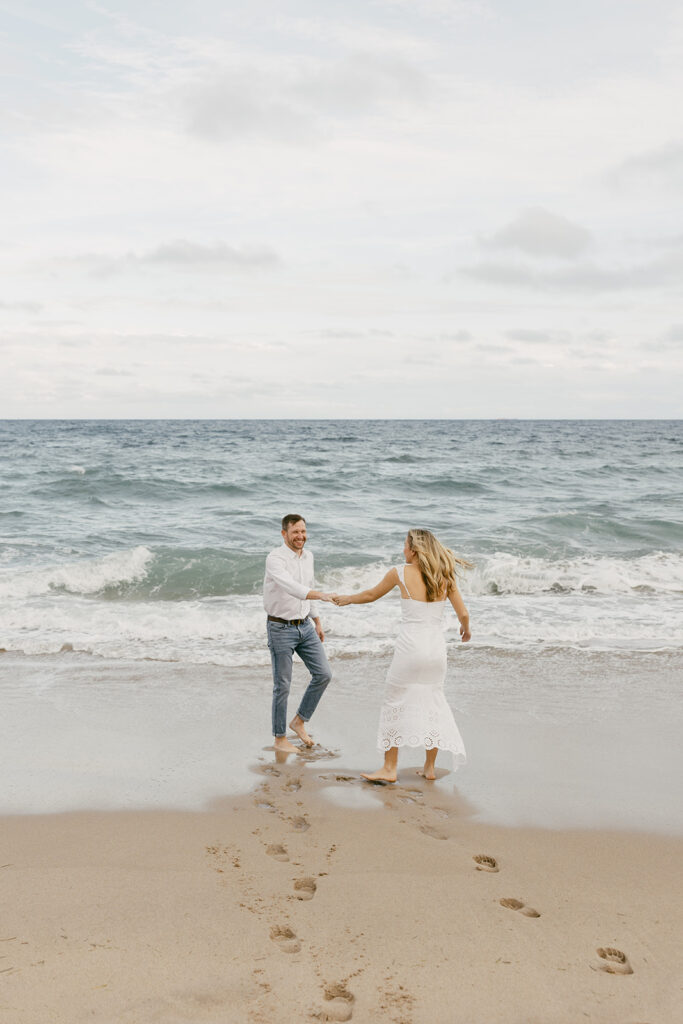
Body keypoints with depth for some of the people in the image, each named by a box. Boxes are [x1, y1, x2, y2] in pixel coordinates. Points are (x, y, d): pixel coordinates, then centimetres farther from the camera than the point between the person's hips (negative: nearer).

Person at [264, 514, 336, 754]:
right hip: (281, 628, -7)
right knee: (283, 684, 1)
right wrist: (322, 595, -49)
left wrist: (317, 622, 21)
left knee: (323, 674, 2)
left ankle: (299, 720, 19)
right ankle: (280, 738, 15)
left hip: (305, 626, 7)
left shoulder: (308, 557, 6)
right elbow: (291, 587, -37)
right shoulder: (275, 559, -20)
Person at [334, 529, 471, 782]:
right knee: (433, 703, 15)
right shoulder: (444, 576, 2)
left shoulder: (400, 573, -5)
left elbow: (371, 595, 9)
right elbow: (463, 614, 3)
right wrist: (465, 628, 26)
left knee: (395, 704, 9)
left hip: (410, 647, -4)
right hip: (436, 648, 4)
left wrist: (347, 599, 28)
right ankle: (430, 767, 20)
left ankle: (389, 768, 12)